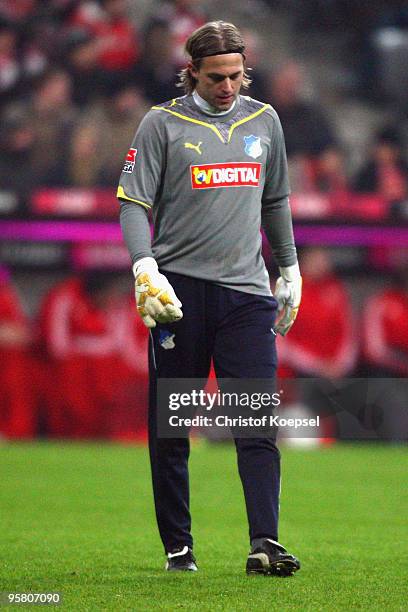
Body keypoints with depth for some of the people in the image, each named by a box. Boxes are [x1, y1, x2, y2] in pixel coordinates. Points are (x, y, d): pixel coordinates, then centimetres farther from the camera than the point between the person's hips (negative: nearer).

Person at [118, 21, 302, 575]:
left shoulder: (264, 121, 13)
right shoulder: (162, 124, 1)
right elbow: (134, 203, -3)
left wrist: (290, 270, 24)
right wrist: (145, 269, -18)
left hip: (247, 291, 2)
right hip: (179, 289, -2)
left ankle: (265, 543, -14)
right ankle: (178, 546, 12)